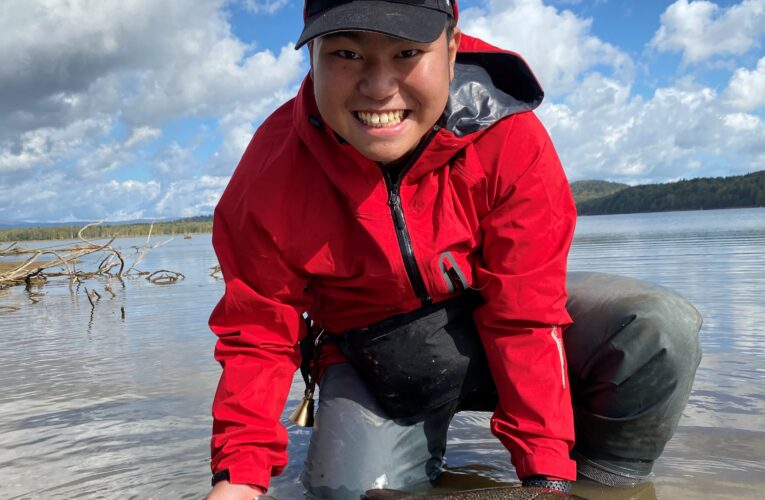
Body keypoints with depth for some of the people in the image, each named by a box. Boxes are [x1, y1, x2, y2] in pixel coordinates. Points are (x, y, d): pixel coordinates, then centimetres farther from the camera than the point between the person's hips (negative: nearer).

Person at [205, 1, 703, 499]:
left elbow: (528, 316, -20)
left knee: (659, 329, -23)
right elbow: (259, 333, -11)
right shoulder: (273, 170, -20)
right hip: (374, 361, 1)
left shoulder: (509, 138, -23)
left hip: (498, 320, 0)